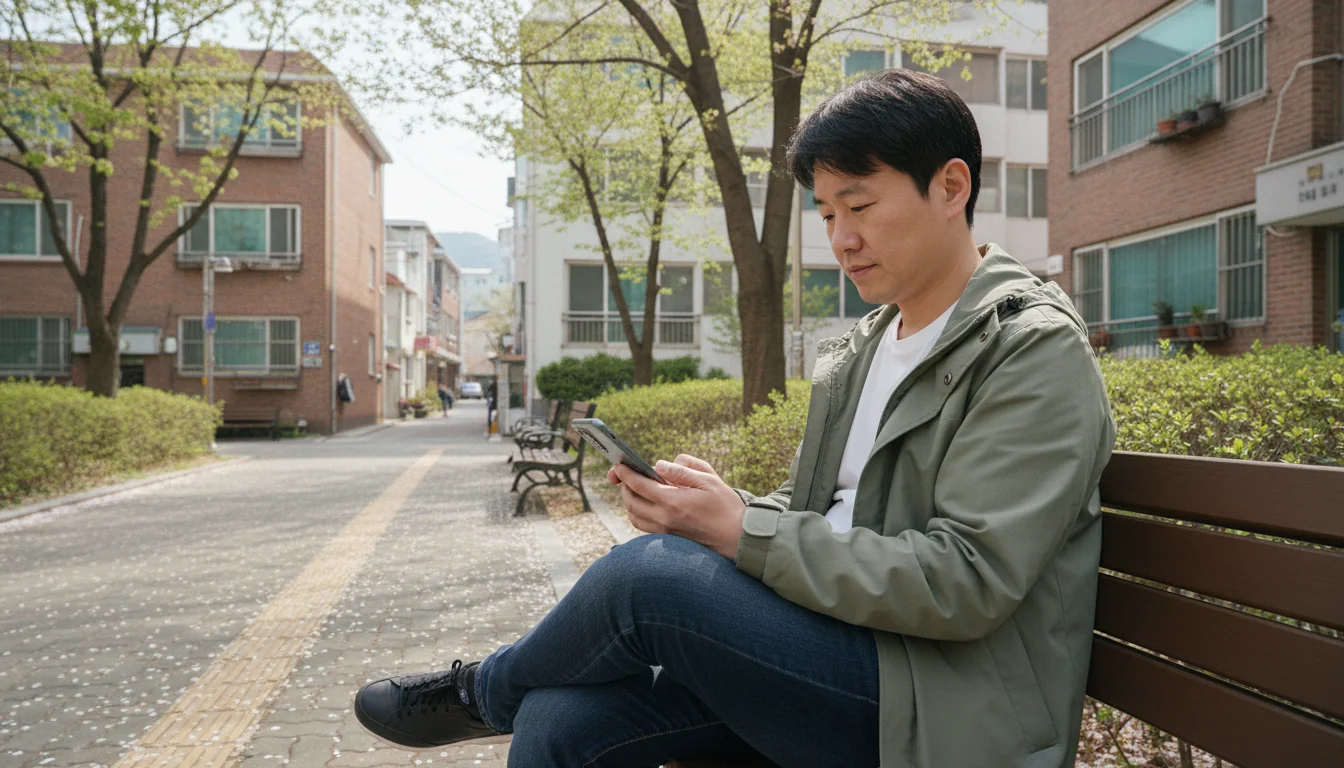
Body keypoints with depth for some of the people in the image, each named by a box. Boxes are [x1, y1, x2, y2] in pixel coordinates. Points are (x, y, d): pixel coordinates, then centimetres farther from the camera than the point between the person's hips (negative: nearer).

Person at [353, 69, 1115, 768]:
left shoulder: (1038, 351, -10)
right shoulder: (861, 348, 13)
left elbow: (963, 582, -20)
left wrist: (741, 529, -21)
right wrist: (715, 507, -7)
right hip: (830, 657, 6)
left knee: (649, 573, -24)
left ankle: (482, 691, 7)